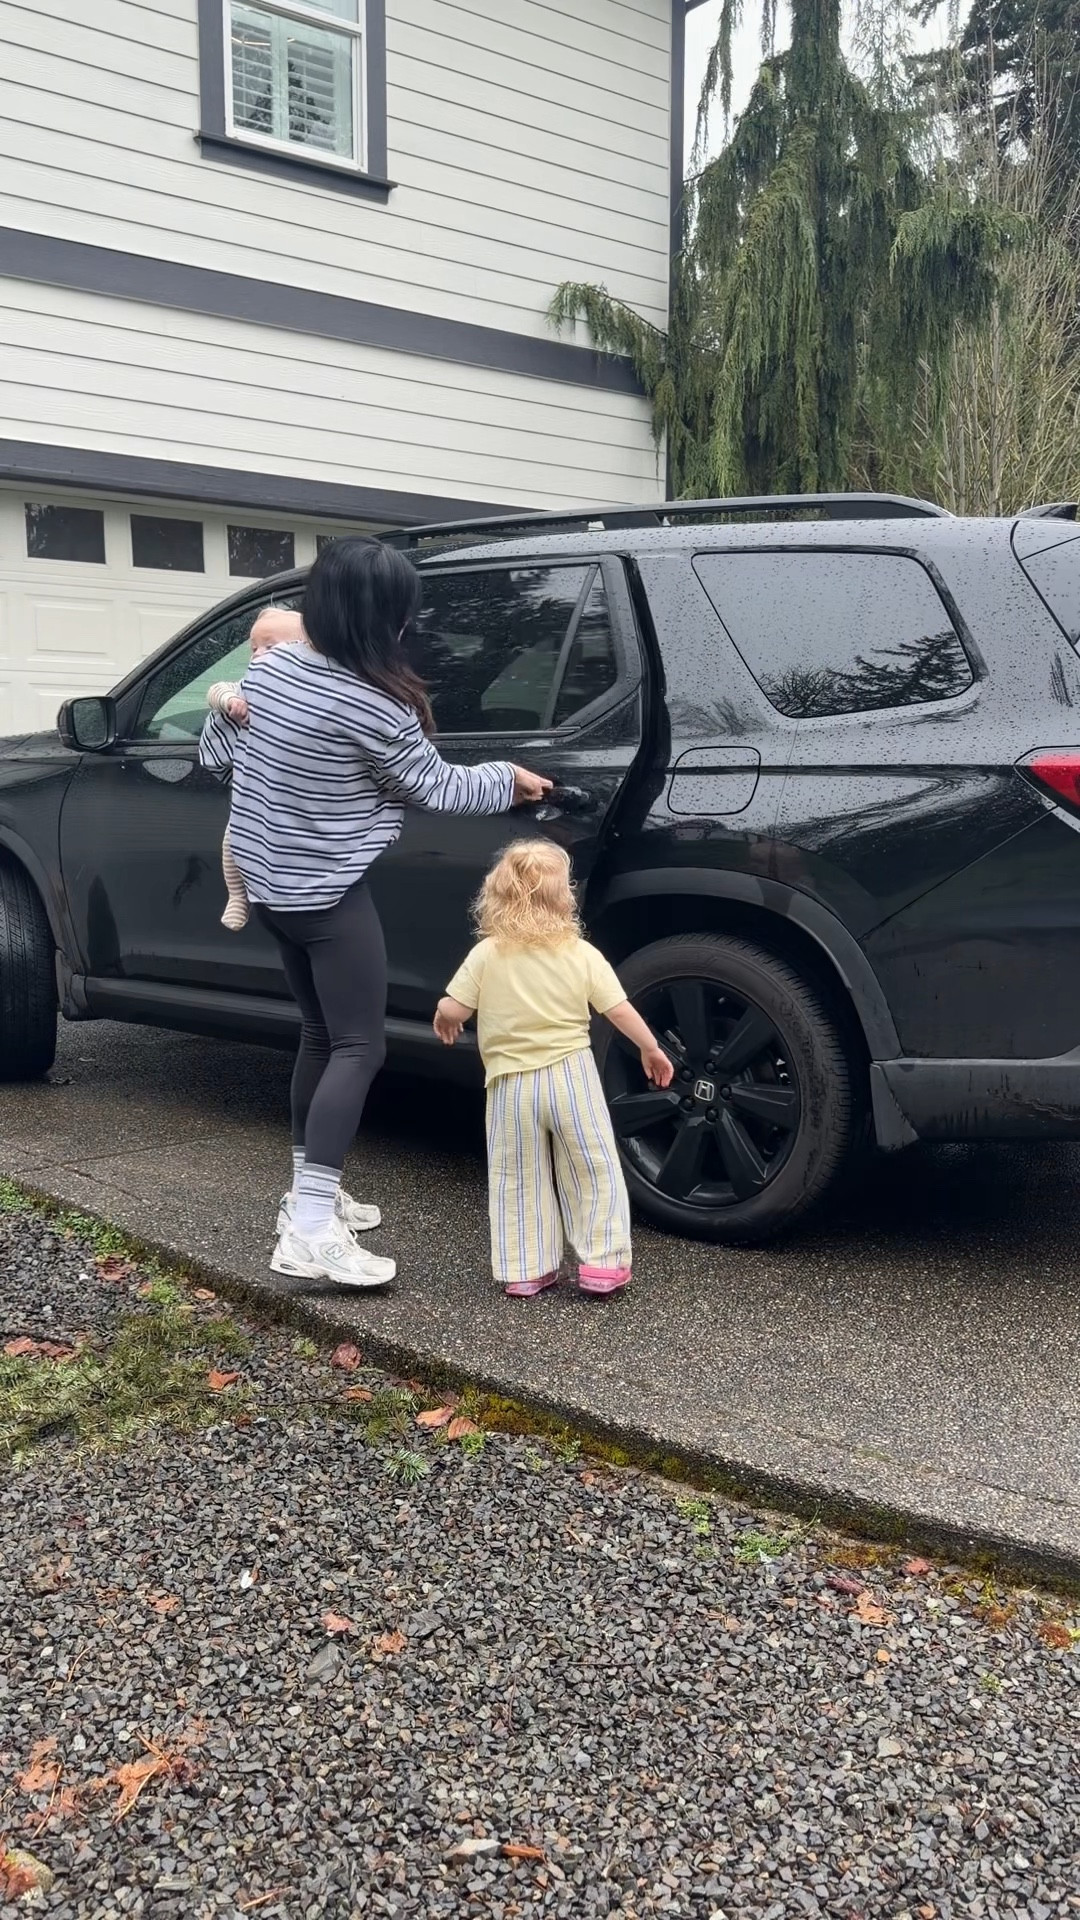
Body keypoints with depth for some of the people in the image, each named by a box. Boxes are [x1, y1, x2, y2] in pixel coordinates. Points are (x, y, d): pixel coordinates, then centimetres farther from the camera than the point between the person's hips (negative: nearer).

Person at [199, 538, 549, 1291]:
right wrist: (507, 780, 7)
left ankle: (309, 1194, 26)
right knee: (359, 1049, -6)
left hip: (270, 879, 9)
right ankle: (312, 1231, -12)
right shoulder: (372, 706, -22)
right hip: (327, 893, -8)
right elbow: (436, 787, -8)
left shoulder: (268, 666, 1)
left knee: (321, 1034, 18)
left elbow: (216, 750, 15)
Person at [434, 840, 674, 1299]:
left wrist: (444, 1021, 17)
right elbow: (619, 1010, -2)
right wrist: (651, 1050, 12)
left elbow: (452, 1009, -6)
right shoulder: (581, 954, -4)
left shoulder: (486, 955, -5)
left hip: (510, 1084, 1)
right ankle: (602, 1262, 11)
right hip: (571, 1076, 0)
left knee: (517, 1179, 12)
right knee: (594, 1170, 12)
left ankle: (523, 1270, 15)